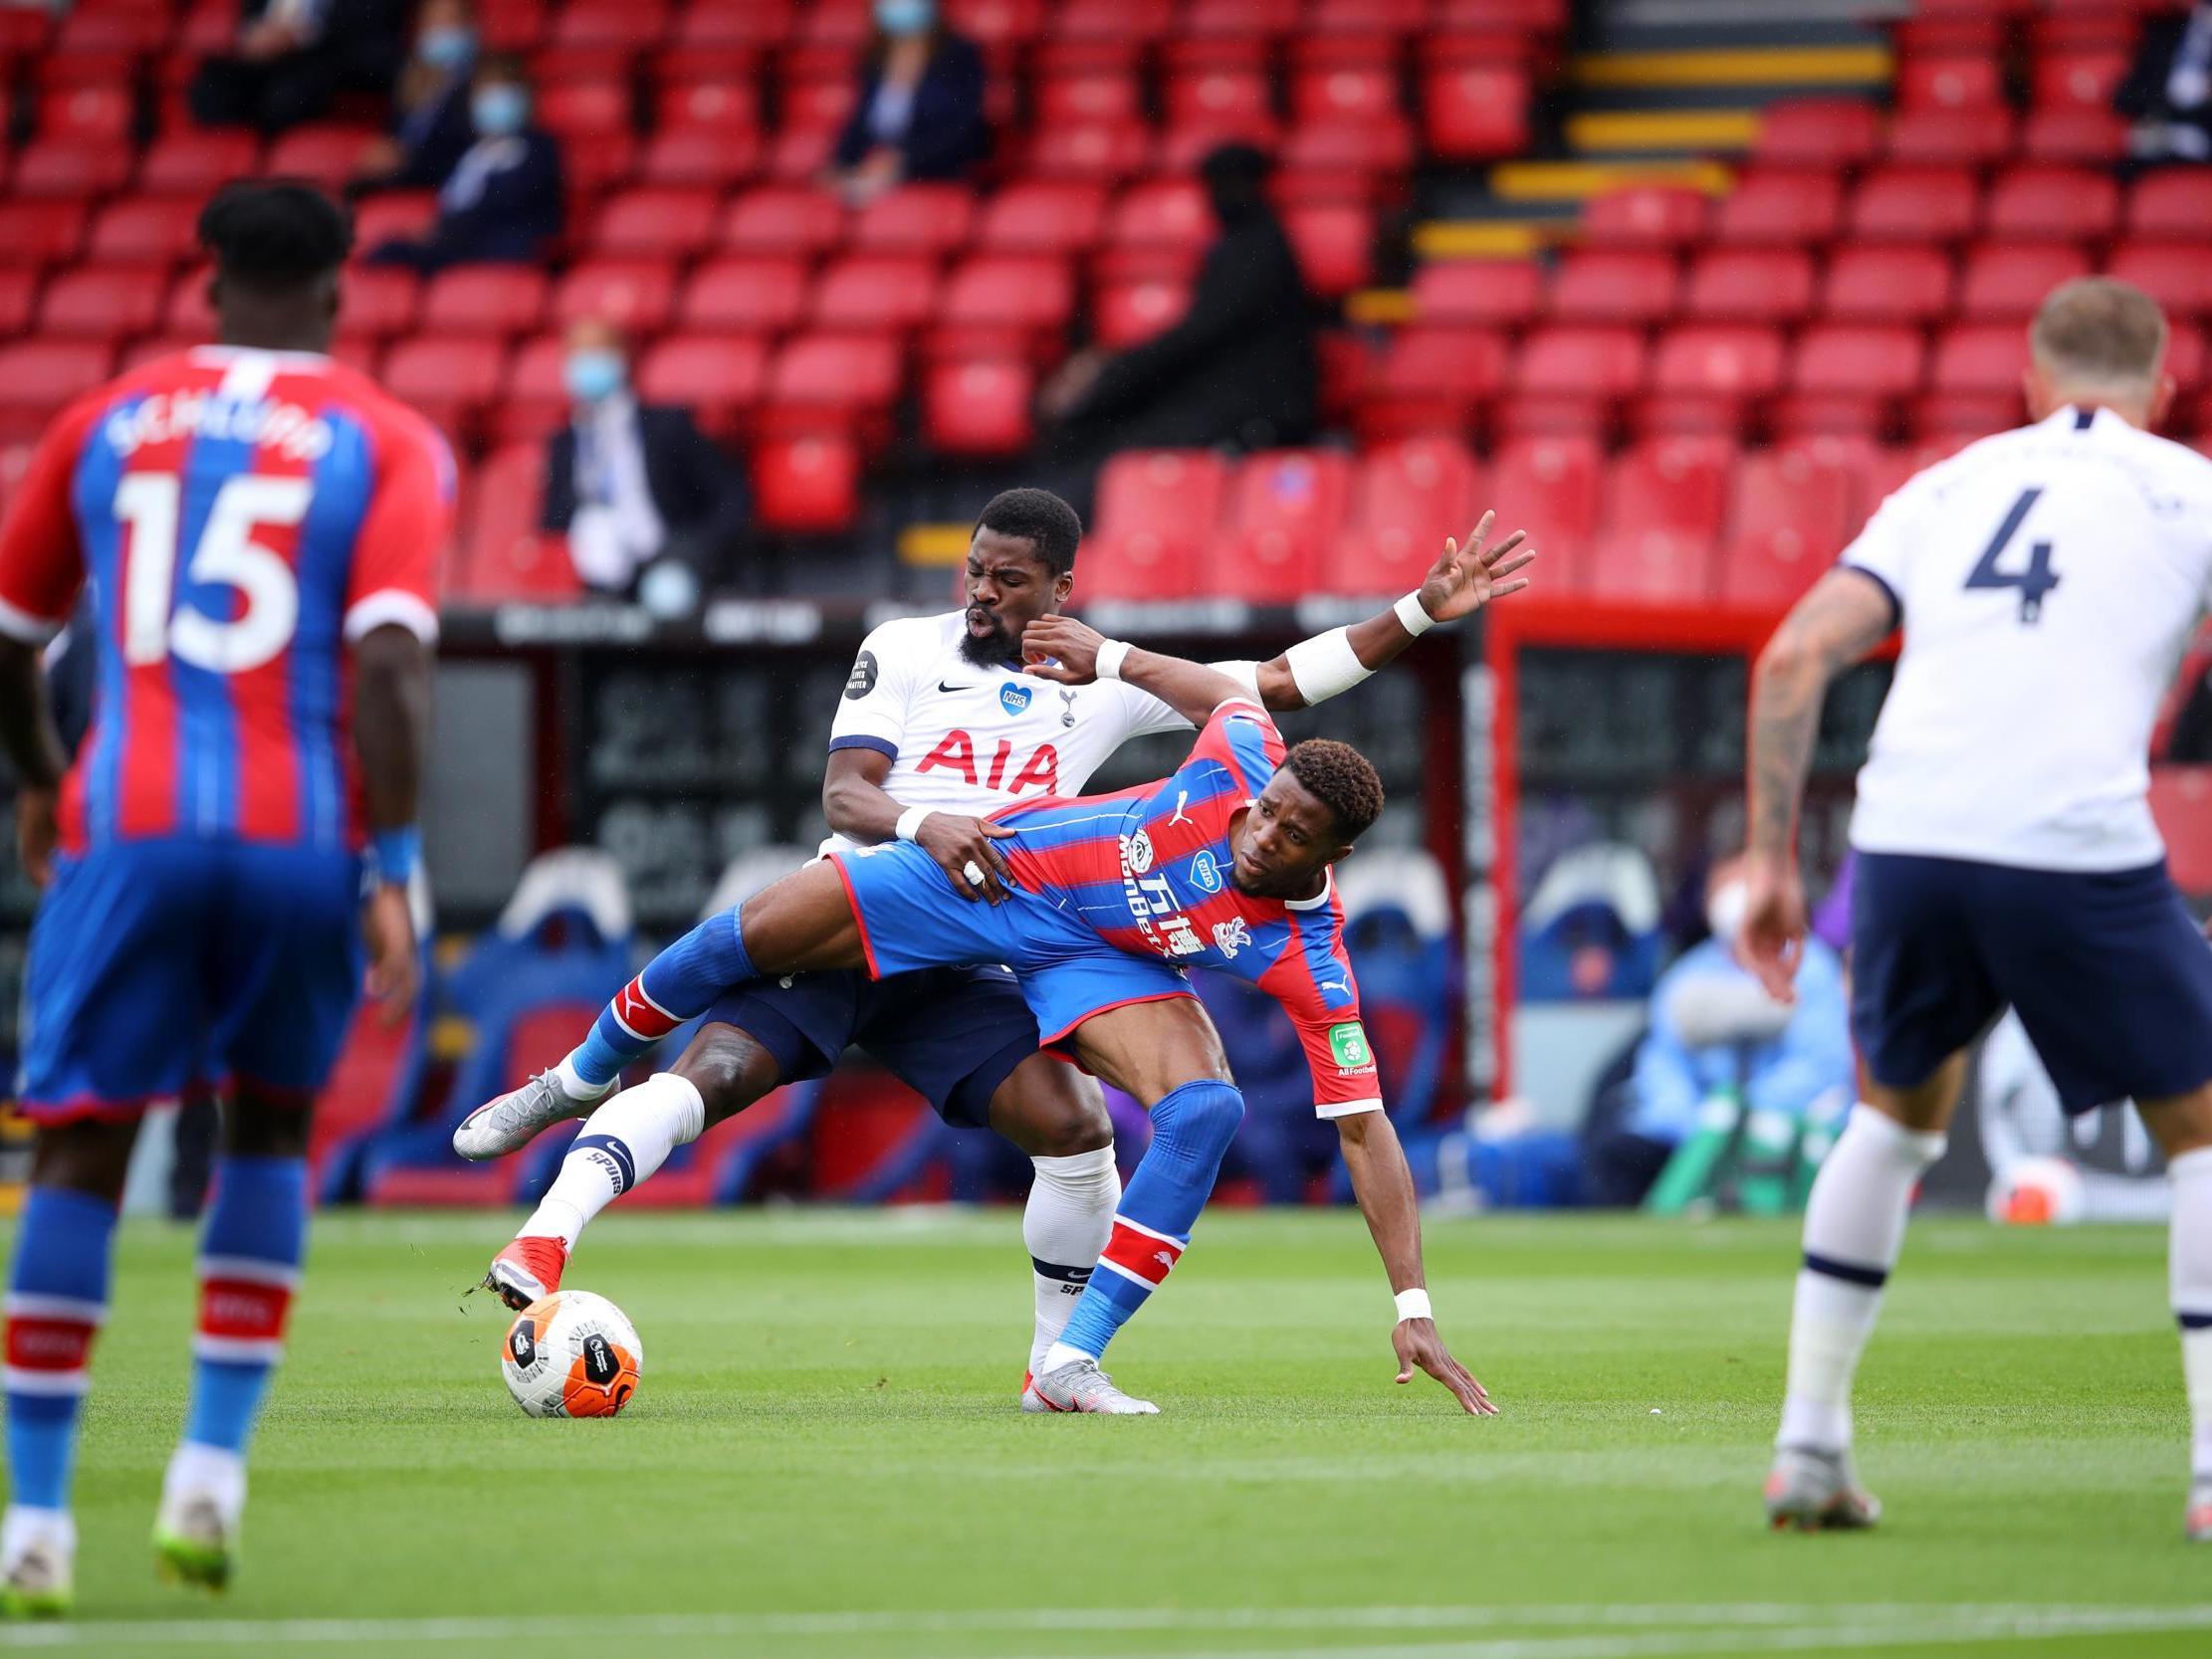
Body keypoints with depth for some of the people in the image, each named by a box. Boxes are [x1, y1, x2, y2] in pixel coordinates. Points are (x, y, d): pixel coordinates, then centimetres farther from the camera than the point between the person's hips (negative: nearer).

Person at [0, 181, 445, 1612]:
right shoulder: (389, 446, 5)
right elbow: (388, 663, -10)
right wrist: (394, 873, -11)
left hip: (129, 823, 0)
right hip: (305, 836, 0)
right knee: (271, 1127, 20)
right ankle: (213, 1468, 10)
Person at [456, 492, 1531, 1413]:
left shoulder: (1108, 683, 10)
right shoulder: (906, 650, 4)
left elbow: (1280, 682, 11)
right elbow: (842, 794, -6)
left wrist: (1422, 613, 4)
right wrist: (924, 823, -29)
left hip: (962, 973, 2)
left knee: (1074, 1125, -17)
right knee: (708, 1076, -25)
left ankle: (1058, 1364, 0)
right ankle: (544, 1239, -29)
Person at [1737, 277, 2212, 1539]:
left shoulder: (1952, 486, 22)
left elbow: (1796, 655, 12)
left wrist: (1771, 861, 14)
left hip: (1906, 840, 4)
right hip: (2077, 848, -4)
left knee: (1898, 1109, 28)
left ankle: (1809, 1448, 25)